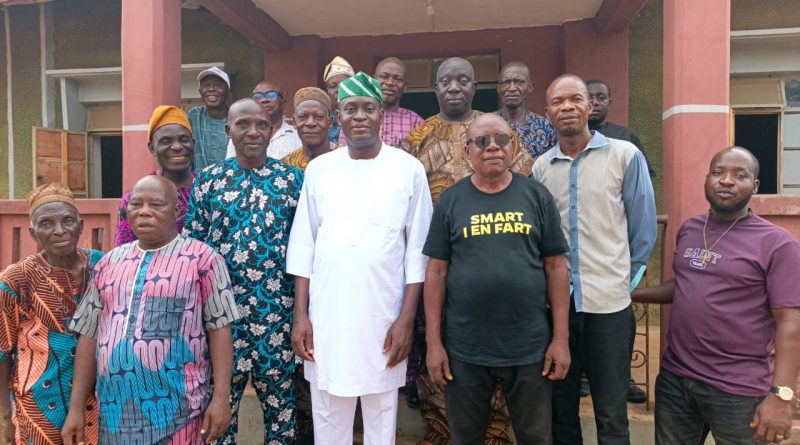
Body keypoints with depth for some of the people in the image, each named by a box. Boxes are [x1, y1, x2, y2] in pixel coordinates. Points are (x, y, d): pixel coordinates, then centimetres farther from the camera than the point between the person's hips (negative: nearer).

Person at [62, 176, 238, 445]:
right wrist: (76, 408, 8)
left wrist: (221, 397, -11)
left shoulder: (202, 258, -4)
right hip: (115, 411, 5)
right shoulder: (108, 263, 11)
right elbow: (89, 336, 11)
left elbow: (219, 328, -6)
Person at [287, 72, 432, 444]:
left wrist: (406, 318, -6)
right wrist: (300, 315, 1)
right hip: (325, 317, 2)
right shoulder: (319, 168, 4)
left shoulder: (408, 169, -2)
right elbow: (303, 246, 5)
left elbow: (417, 250, -2)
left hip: (383, 317, -2)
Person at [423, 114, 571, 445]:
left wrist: (561, 338, -3)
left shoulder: (537, 196, 2)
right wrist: (434, 342, -4)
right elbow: (436, 272, 0)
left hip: (531, 347, 1)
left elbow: (555, 267, 1)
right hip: (464, 349, 0)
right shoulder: (449, 201, 1)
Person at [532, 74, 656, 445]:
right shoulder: (541, 167, 5)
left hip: (609, 301, -2)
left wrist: (628, 277, 4)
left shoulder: (625, 155, -4)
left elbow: (643, 226, 1)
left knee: (611, 412, 10)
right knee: (560, 406, 16)